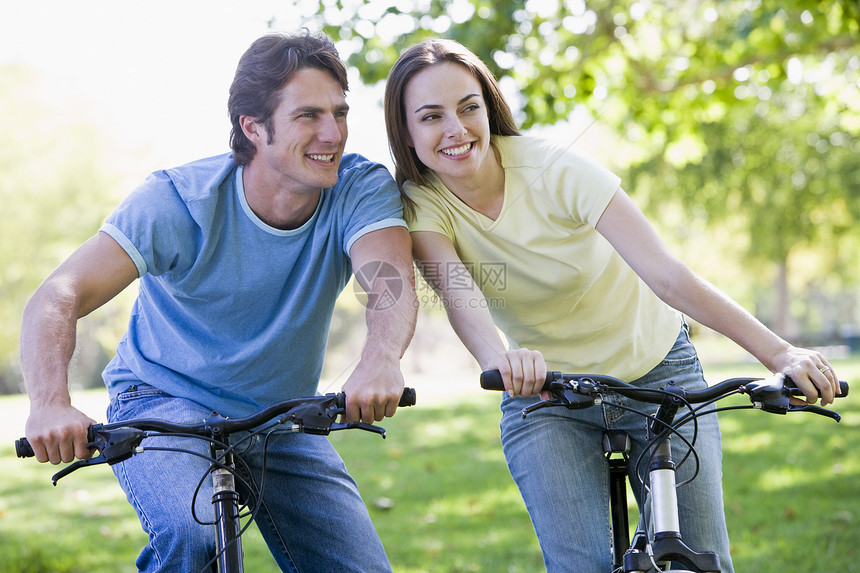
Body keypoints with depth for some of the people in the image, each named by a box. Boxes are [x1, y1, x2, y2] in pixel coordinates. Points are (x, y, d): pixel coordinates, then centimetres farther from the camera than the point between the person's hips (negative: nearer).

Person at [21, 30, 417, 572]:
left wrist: (381, 360, -59)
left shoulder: (363, 188, -16)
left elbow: (391, 279, -35)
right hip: (166, 402, -3)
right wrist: (51, 402, -50)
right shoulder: (180, 200, -23)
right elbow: (58, 297, -30)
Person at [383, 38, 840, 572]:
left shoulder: (552, 168, -22)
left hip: (654, 369, -1)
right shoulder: (422, 206, -14)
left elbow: (665, 274, -29)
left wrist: (778, 351, -39)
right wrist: (498, 357, -57)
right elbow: (458, 293, -34)